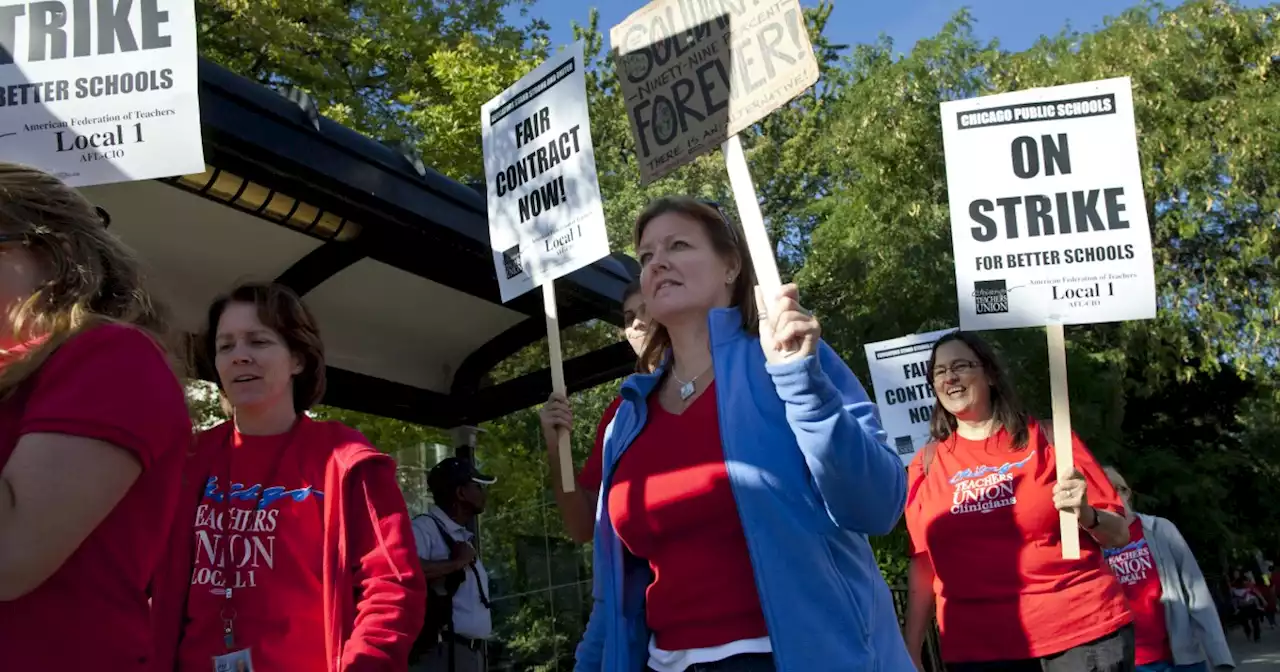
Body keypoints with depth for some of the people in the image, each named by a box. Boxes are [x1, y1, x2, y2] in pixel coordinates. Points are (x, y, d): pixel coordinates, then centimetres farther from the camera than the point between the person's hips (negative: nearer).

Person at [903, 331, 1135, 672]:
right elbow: (923, 565, 8)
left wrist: (1086, 516, -16)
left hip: (1082, 630, -1)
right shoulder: (926, 463, 6)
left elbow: (1119, 534, 4)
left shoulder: (1046, 438, 2)